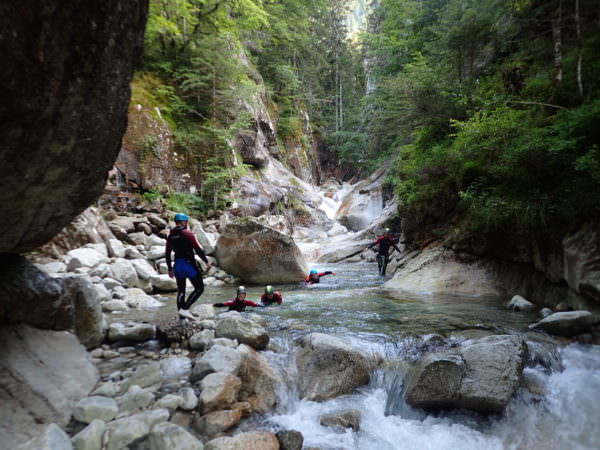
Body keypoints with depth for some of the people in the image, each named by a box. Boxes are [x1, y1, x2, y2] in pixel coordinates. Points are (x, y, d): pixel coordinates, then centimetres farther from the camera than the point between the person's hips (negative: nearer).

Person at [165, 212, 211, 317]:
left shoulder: (170, 236, 10)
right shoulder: (187, 233, -9)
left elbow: (167, 254, 14)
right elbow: (197, 249, -13)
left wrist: (170, 269, 22)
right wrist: (206, 261, -4)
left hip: (177, 265, 7)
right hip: (189, 264, -7)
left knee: (181, 291, 14)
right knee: (199, 289, 4)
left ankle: (182, 316, 14)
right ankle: (184, 309, -6)